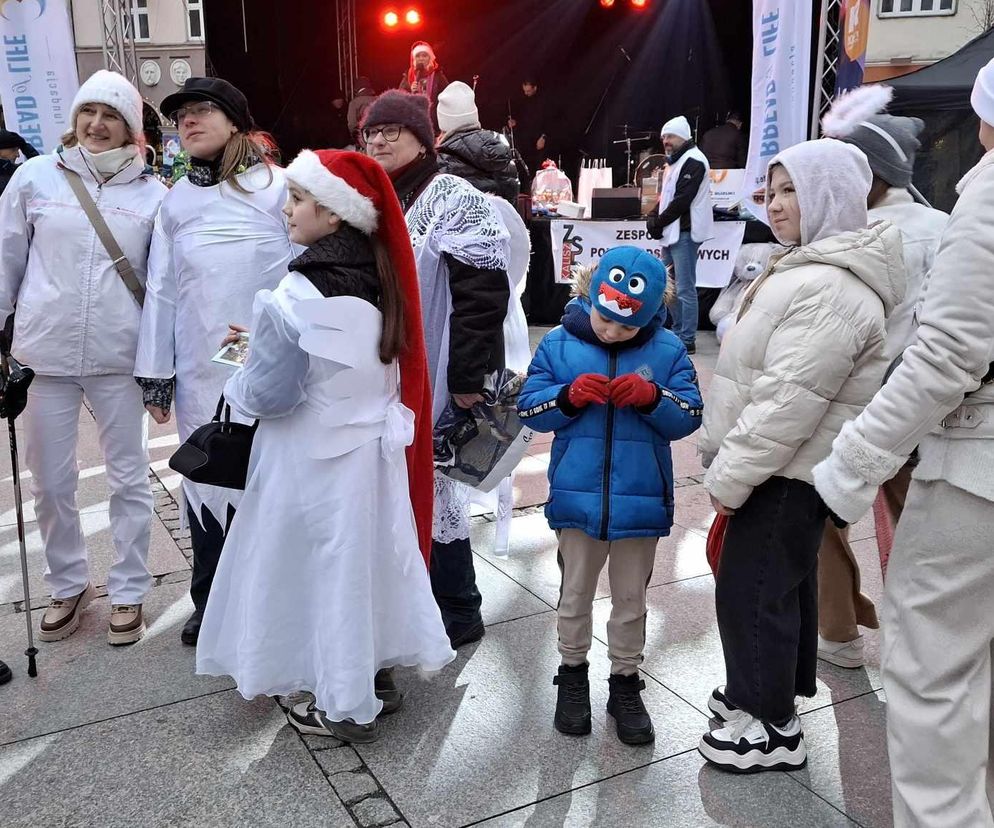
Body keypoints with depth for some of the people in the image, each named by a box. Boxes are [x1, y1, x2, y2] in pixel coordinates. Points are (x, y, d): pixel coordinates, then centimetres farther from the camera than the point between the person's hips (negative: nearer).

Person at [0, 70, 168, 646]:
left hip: (118, 359, -1)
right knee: (51, 483, 11)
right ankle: (69, 585, 32)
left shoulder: (152, 194, 0)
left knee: (130, 479, 8)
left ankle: (129, 592, 25)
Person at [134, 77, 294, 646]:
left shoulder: (278, 188, -1)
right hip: (201, 373, 4)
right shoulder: (176, 202, 12)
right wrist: (155, 375, 11)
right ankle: (211, 604, 25)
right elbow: (161, 291, 12)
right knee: (206, 480, 10)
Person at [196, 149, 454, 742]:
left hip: (314, 458, -7)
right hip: (374, 449, 7)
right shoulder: (379, 279, 0)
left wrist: (238, 384, 3)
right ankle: (378, 675, 35)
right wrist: (268, 342, 12)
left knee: (326, 570, 7)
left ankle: (346, 708, 21)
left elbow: (268, 393, -19)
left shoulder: (301, 293, -22)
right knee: (369, 559, 18)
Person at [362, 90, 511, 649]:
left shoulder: (455, 201, -10)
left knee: (430, 491, 0)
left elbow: (482, 294, -18)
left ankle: (459, 614, 17)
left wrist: (467, 377, -20)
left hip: (431, 382, -7)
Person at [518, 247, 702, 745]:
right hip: (577, 498, 0)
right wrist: (569, 396, -21)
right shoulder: (559, 344, -5)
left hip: (640, 502, 0)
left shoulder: (667, 349, -5)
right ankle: (573, 674, 36)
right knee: (575, 594, 17)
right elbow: (528, 409, -4)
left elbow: (688, 418, -5)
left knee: (631, 600, 16)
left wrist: (653, 397, -23)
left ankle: (625, 683, 32)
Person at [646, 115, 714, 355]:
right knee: (672, 287, 14)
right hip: (672, 233, 10)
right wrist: (654, 220, 5)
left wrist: (656, 223, -12)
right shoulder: (674, 161, 20)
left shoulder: (693, 161, -11)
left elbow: (682, 200, -19)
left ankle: (687, 341, -3)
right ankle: (678, 333, 24)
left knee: (685, 289, -7)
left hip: (685, 234, -10)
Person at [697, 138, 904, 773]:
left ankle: (773, 728, 15)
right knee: (785, 583, 20)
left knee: (751, 589, -1)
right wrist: (728, 464, 20)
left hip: (787, 475, -10)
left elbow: (789, 401, -27)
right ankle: (766, 692, 36)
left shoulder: (827, 290, -23)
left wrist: (729, 478, -20)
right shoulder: (811, 271, 14)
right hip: (789, 469, 10)